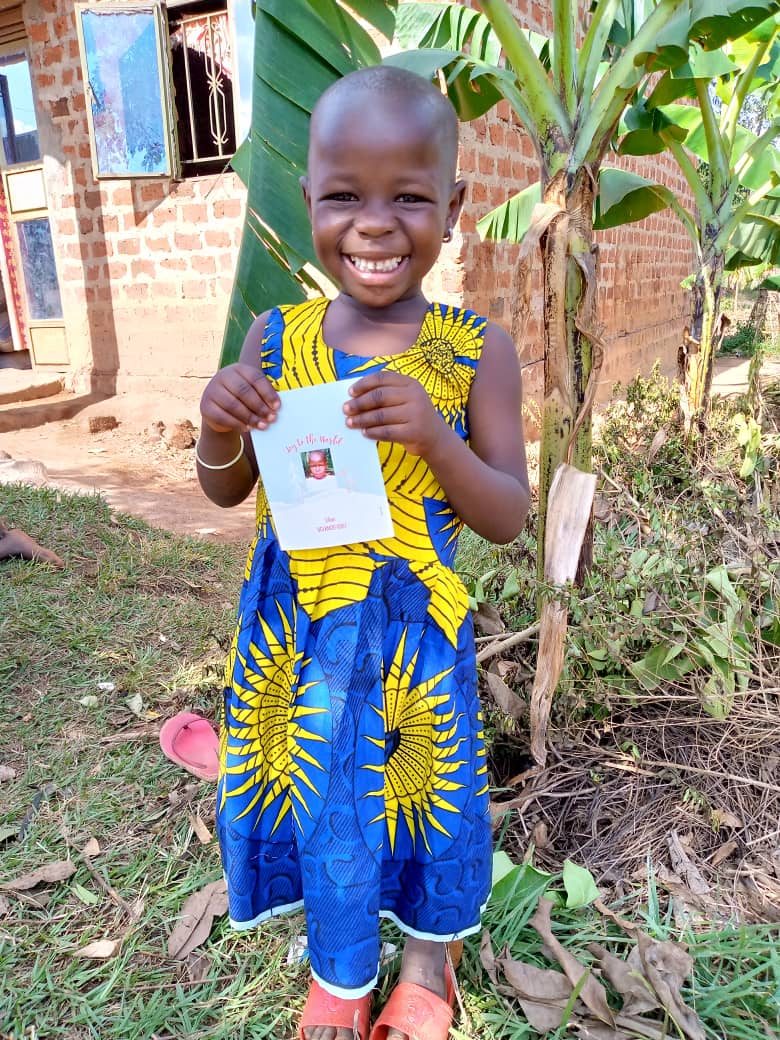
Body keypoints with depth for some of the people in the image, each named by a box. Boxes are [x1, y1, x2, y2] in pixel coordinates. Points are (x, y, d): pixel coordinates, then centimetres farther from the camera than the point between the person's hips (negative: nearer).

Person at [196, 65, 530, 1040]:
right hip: (293, 626, 3)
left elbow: (509, 517, -9)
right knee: (313, 791, 18)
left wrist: (434, 437, -25)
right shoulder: (276, 338, -4)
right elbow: (225, 494, 4)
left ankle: (428, 959, 50)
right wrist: (220, 430, -18)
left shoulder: (475, 350, -10)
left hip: (412, 630, -2)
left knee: (422, 790, 17)